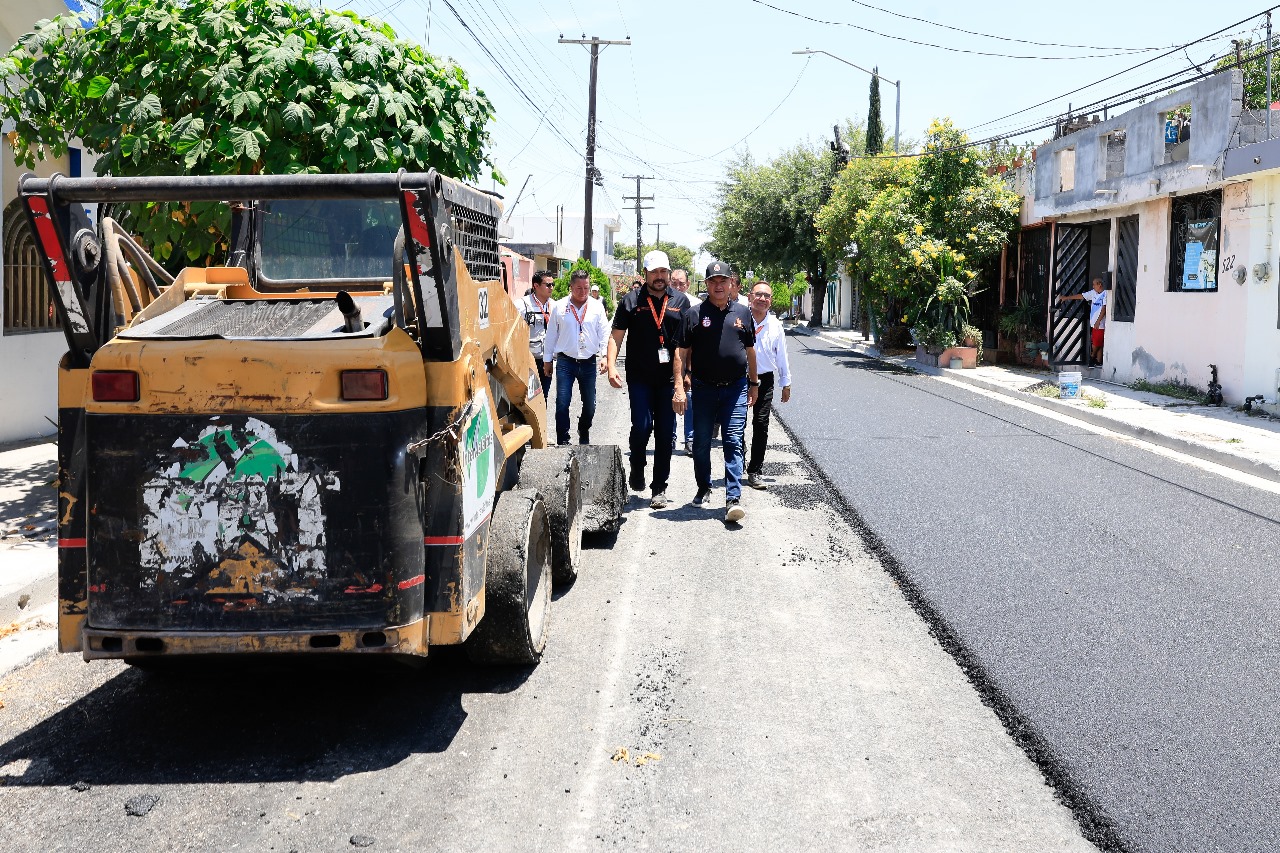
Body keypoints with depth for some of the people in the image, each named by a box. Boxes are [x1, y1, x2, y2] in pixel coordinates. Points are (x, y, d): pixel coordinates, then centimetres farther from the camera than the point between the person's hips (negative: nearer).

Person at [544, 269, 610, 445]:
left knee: (589, 404, 9)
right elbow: (551, 335, 8)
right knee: (562, 403, -8)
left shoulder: (597, 307, 4)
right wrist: (547, 360, 9)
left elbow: (604, 333, 5)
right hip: (565, 362, -1)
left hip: (588, 362, 1)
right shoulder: (559, 307, 3)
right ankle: (563, 441, 0)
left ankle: (584, 434, 33)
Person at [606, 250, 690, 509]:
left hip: (669, 378, 2)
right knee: (642, 426, -10)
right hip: (639, 377, -1)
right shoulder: (631, 301, 3)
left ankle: (659, 488, 13)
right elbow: (616, 336, 3)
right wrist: (611, 366, -9)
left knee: (666, 433, 3)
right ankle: (637, 469, 19)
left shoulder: (680, 301, 7)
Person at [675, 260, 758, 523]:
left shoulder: (742, 313, 8)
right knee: (701, 442, 10)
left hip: (736, 387, 0)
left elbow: (750, 350, 17)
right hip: (704, 387, 0)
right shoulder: (694, 314, 0)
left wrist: (753, 383, 19)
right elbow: (682, 353, -2)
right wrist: (679, 388, -9)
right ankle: (703, 488, 30)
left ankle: (733, 498, -12)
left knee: (734, 441, -7)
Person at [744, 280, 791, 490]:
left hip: (765, 380, 3)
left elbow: (781, 355, 13)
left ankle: (755, 472, 9)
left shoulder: (775, 325, 5)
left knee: (761, 425, 1)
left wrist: (786, 383, 17)